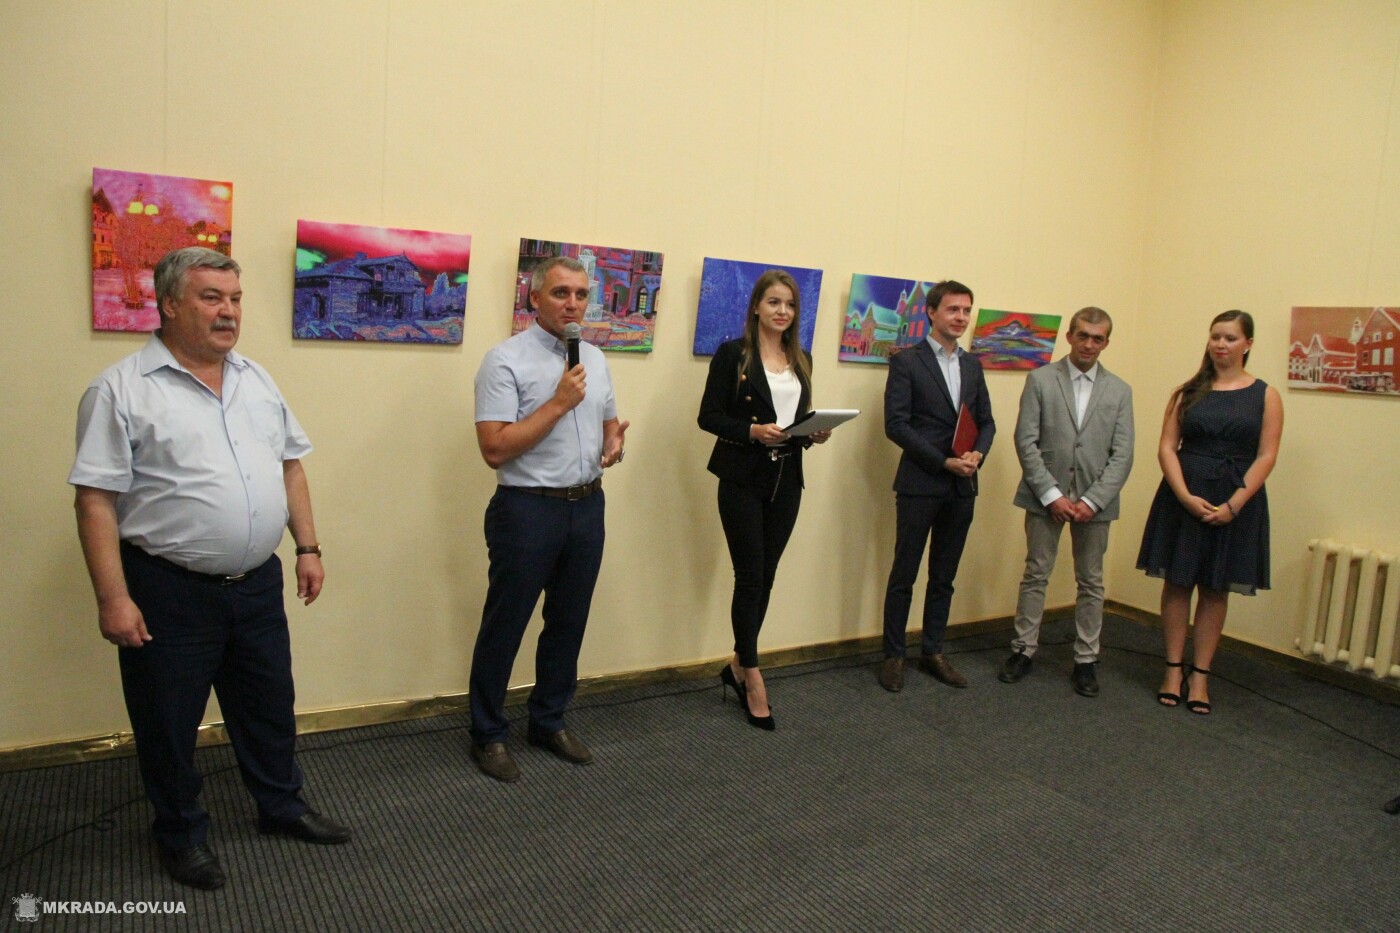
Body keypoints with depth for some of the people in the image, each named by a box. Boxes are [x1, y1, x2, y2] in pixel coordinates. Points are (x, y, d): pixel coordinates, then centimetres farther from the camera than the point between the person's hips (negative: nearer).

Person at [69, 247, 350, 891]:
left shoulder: (256, 380, 8)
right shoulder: (123, 390, -11)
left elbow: (289, 467, 13)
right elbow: (96, 500, -13)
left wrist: (307, 548, 8)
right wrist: (113, 598, -16)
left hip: (258, 584, 6)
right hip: (169, 592, -5)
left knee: (269, 703, 19)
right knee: (169, 721, 12)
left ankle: (281, 806, 39)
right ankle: (182, 835, 33)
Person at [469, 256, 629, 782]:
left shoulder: (594, 359, 10)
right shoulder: (507, 360, -11)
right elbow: (495, 449, -18)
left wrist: (614, 442, -3)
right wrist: (558, 403, -20)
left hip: (587, 506, 7)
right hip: (528, 508, -6)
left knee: (568, 623, 16)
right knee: (505, 627, 6)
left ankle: (549, 722, 33)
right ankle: (488, 735, 23)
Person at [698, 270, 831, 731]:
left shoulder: (801, 360, 13)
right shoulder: (732, 354, -5)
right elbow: (709, 416, -8)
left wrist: (815, 433, -4)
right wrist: (754, 431, -22)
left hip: (786, 480, 6)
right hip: (743, 480, -5)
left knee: (765, 578, 10)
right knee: (750, 578, -1)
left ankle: (738, 666, 26)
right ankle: (753, 677, 14)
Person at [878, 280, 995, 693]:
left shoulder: (972, 365, 14)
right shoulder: (906, 361, -4)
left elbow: (986, 421, 15)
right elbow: (896, 424, -11)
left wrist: (978, 454, -7)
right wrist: (944, 461, -16)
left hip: (962, 487, 6)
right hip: (920, 484, -5)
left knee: (943, 577, 13)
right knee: (904, 575, 3)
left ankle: (933, 653, 25)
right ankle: (893, 656, 15)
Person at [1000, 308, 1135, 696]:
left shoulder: (1119, 391, 6)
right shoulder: (1040, 380, 0)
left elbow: (1122, 455, 0)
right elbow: (1026, 442, -6)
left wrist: (1092, 501, -12)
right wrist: (1052, 495, -13)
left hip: (1095, 500, 2)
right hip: (1045, 496, -2)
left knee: (1091, 583, 10)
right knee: (1035, 576, 7)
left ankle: (1085, 660, 21)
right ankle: (1023, 650, 19)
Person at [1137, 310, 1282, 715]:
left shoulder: (1265, 396, 2)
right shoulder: (1188, 392, 5)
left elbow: (1266, 456, -4)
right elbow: (1166, 448, -1)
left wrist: (1232, 505, -14)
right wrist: (1186, 496, -14)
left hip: (1237, 502, -1)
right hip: (1182, 496, 1)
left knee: (1215, 590, 7)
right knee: (1177, 584, 5)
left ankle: (1200, 675, 15)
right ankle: (1174, 669, 15)